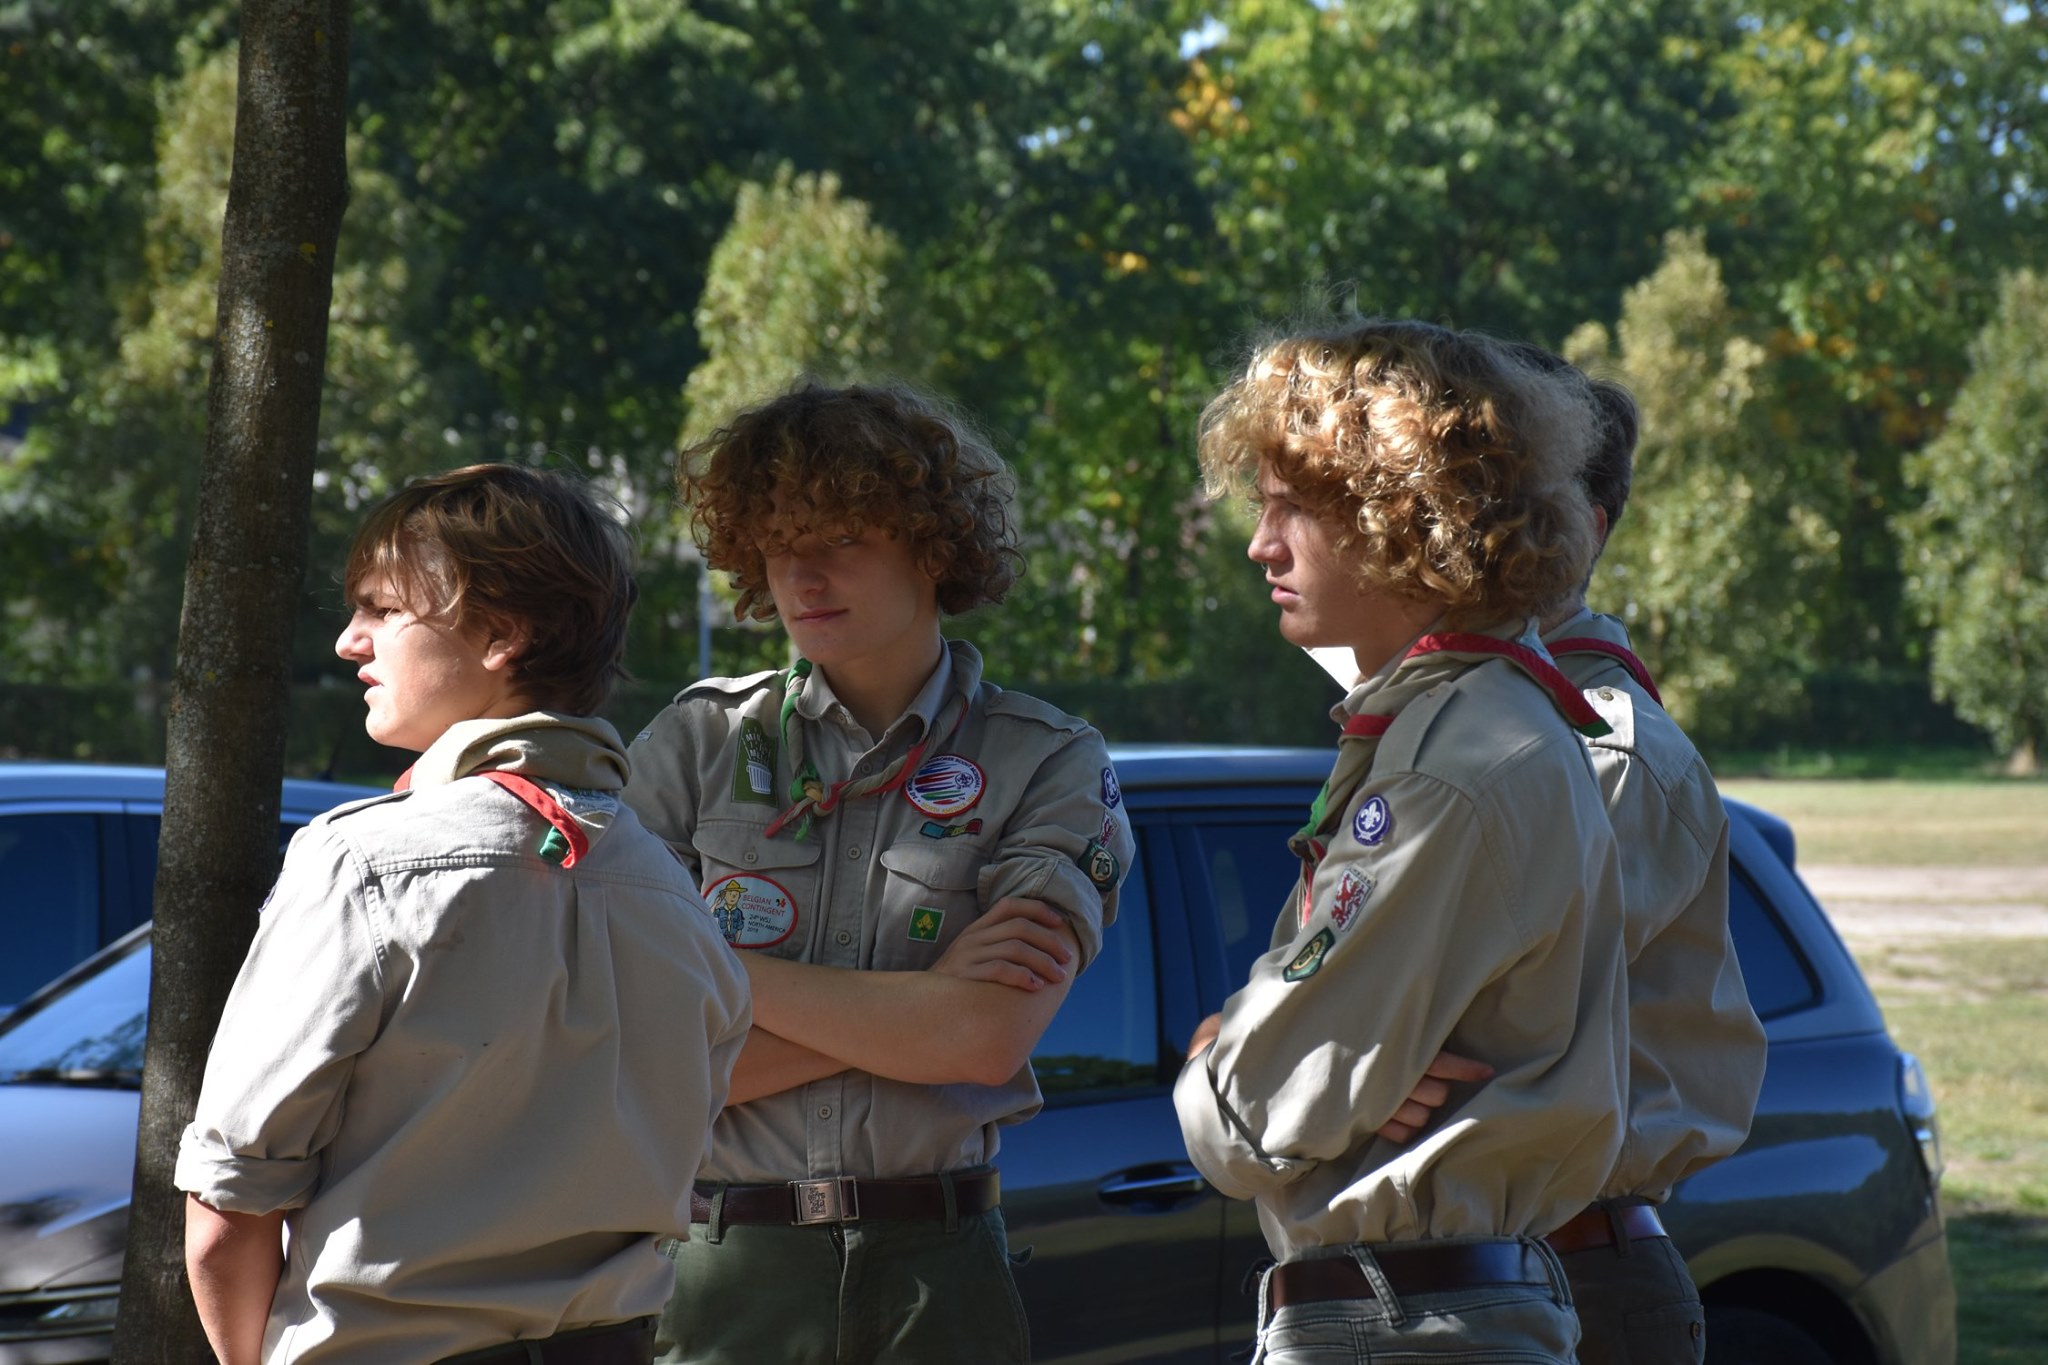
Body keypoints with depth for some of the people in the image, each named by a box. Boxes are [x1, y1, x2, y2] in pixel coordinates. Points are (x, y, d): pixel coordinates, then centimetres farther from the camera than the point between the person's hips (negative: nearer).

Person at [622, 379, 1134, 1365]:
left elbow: (987, 1040, -13)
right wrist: (919, 1006, -9)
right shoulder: (694, 745, 5)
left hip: (936, 1280, 0)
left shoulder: (1050, 767, 2)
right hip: (723, 1277, 0)